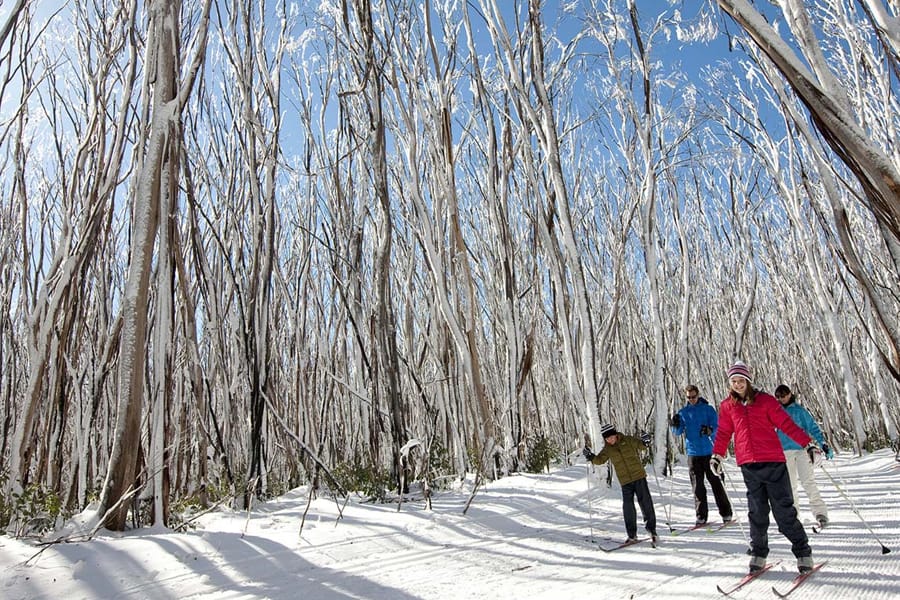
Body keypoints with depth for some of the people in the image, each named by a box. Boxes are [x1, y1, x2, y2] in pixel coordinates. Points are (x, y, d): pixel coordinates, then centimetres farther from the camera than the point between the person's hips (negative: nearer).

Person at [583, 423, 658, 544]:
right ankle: (632, 535, 9)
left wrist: (645, 442, -16)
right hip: (625, 481, 2)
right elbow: (599, 460, 5)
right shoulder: (607, 449, 5)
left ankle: (652, 529, 19)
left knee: (646, 502, 0)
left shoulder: (628, 440, -2)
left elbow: (641, 446, 5)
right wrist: (591, 457, -14)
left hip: (639, 476, -1)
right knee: (628, 507, -3)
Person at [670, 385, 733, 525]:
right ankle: (701, 515, 8)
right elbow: (677, 432, 5)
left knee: (715, 482, 1)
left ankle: (726, 513, 12)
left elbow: (717, 426, -6)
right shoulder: (683, 412, 9)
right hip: (693, 452, 2)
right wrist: (675, 425, -17)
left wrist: (710, 430, -28)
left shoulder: (708, 409, 2)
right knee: (698, 485, 3)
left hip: (709, 452, -2)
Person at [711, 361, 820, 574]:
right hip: (748, 465, 2)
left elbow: (786, 423, 1)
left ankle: (803, 552, 13)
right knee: (756, 511, 6)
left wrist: (808, 443, -6)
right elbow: (723, 433, 15)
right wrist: (717, 455, 7)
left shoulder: (765, 400, 3)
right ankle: (758, 553, 17)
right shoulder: (727, 406, 10)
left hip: (773, 462, -2)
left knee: (784, 510, 0)